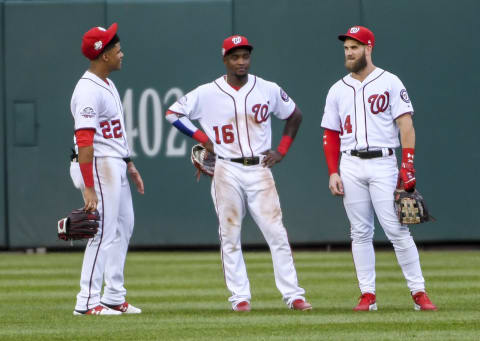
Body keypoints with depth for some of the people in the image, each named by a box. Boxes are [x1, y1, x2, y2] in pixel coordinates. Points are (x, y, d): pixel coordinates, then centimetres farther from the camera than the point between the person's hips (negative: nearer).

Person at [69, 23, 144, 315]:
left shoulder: (108, 84, 13)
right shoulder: (88, 90, -20)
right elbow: (84, 141, -25)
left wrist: (130, 165, 20)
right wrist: (89, 188, -29)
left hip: (116, 167, 11)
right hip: (100, 167, -11)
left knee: (123, 228, 16)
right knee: (104, 233, -9)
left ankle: (114, 298, 23)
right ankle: (87, 302, -5)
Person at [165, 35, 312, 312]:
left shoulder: (269, 90, 4)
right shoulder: (207, 93, -1)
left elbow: (294, 115, 18)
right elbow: (173, 112, 7)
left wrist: (282, 151, 9)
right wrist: (203, 139, 0)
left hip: (260, 170, 1)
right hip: (227, 172, 0)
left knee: (277, 233, -5)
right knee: (230, 237, 0)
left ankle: (293, 295, -4)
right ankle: (240, 296, 5)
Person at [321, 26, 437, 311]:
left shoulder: (390, 82, 2)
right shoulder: (338, 90, 14)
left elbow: (406, 125, -3)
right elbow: (331, 135, 14)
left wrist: (408, 165, -13)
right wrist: (333, 173, 2)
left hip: (383, 163, -4)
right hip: (351, 166, 4)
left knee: (397, 229, -10)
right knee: (361, 232, 4)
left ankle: (419, 292, -6)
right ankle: (368, 294, 7)